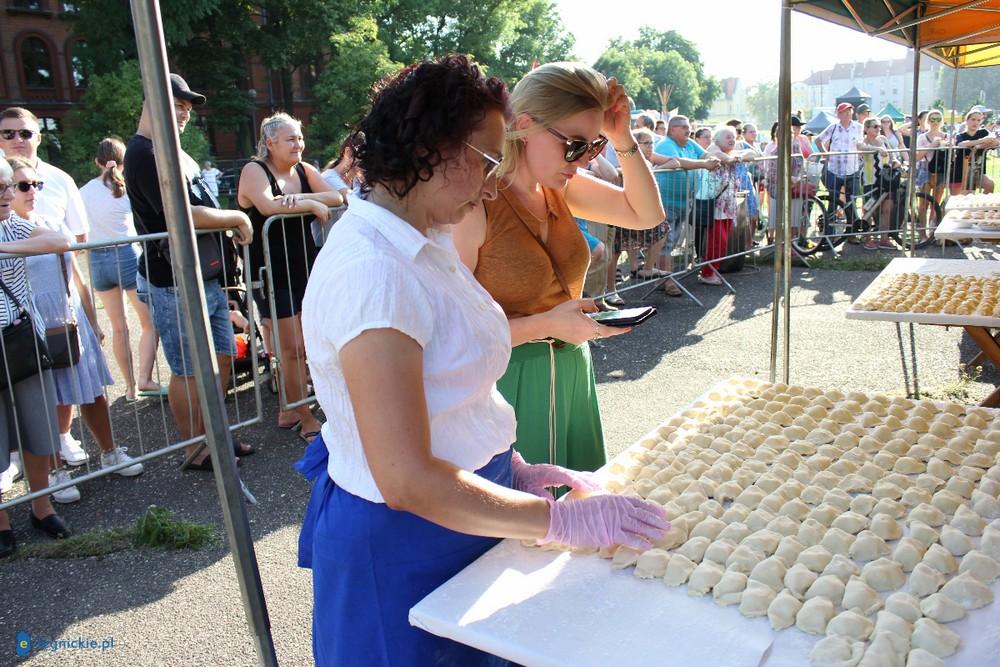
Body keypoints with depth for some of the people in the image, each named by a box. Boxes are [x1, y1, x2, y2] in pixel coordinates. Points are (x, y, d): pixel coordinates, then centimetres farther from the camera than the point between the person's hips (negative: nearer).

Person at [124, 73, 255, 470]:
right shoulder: (145, 153, -15)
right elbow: (181, 216, -24)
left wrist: (231, 222, 5)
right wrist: (237, 218, -11)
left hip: (207, 277, 10)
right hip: (176, 284, -10)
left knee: (222, 359, 15)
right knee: (189, 371, 1)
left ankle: (211, 434, 30)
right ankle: (195, 451, 15)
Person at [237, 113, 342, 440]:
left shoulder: (304, 170, 8)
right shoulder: (254, 171, -8)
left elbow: (336, 197, -5)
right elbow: (268, 206, -28)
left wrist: (300, 199, -21)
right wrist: (312, 204, -18)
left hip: (306, 269, 6)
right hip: (272, 274, -6)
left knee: (300, 345, 11)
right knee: (292, 348, -3)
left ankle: (289, 410, 26)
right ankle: (305, 418, 10)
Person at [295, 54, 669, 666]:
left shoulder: (427, 244, 2)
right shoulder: (370, 272, -28)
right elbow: (408, 481, -29)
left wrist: (514, 467, 2)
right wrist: (560, 521, -23)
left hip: (464, 499, 9)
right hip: (405, 545, -8)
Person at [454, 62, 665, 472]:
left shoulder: (559, 188, 1)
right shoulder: (475, 204, -22)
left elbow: (646, 214, 10)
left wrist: (623, 139, -3)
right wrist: (545, 324, -26)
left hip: (570, 372, 7)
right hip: (507, 383, -7)